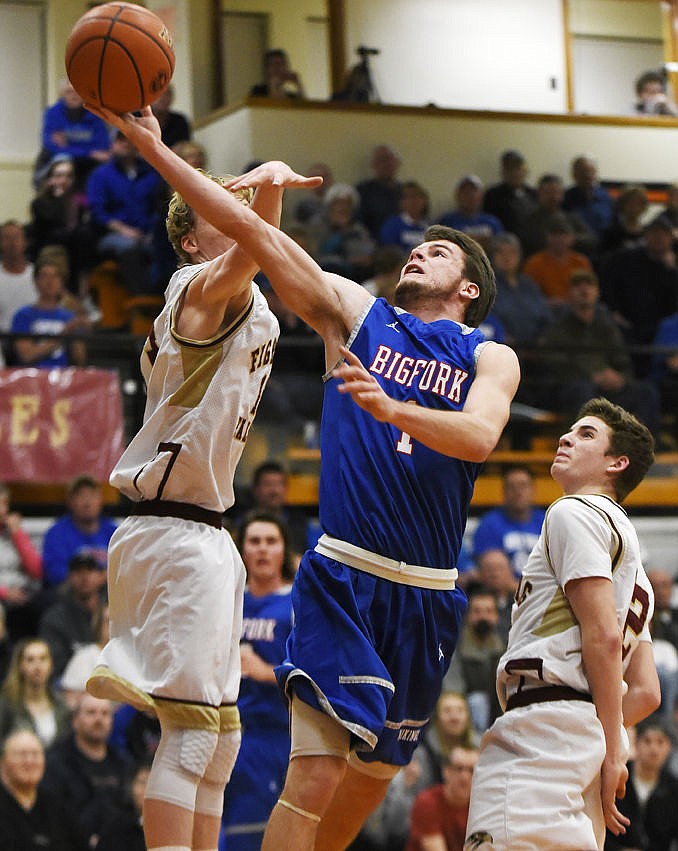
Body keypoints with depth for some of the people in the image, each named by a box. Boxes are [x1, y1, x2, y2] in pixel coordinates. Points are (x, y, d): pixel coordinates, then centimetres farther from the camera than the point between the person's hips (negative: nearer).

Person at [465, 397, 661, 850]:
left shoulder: (574, 513, 2)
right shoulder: (631, 556, 31)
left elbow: (603, 634, -11)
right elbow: (646, 693, 26)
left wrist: (612, 749, -13)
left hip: (549, 718, -10)